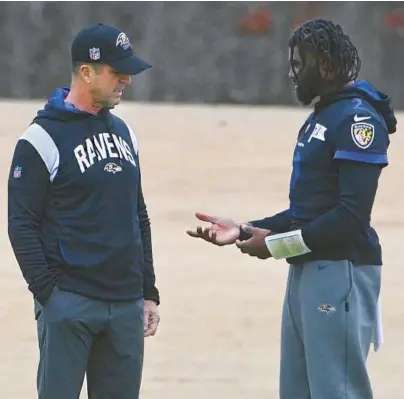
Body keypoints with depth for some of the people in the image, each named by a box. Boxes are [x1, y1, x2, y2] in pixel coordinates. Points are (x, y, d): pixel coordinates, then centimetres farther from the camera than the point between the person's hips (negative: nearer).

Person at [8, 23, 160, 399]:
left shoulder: (123, 132, 15)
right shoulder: (42, 138, -6)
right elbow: (22, 226, -8)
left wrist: (148, 293, 16)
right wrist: (49, 293, -15)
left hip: (126, 305, 7)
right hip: (68, 305, -7)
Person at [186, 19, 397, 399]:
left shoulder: (358, 117, -13)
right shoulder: (319, 118, 19)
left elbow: (351, 215, -20)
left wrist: (277, 244, -14)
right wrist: (245, 230, 9)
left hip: (341, 272, -10)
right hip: (305, 270, 10)